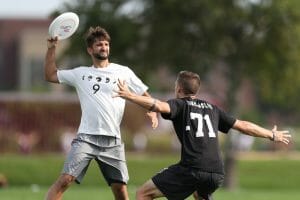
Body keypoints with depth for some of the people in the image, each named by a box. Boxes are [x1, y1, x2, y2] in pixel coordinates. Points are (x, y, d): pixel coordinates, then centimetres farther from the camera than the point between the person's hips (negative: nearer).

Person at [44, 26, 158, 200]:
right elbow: (50, 76, 19)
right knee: (65, 180, -15)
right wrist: (52, 49, 10)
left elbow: (145, 95, 13)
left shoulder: (124, 72, 9)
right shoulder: (81, 73, 13)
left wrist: (153, 112, -6)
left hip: (113, 141, 0)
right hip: (86, 138, 0)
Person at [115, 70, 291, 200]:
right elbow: (243, 126, 29)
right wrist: (272, 135, 41)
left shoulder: (180, 104, 9)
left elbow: (159, 106, -14)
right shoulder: (211, 108, 24)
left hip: (192, 169, -6)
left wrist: (129, 96, -21)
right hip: (217, 173, 6)